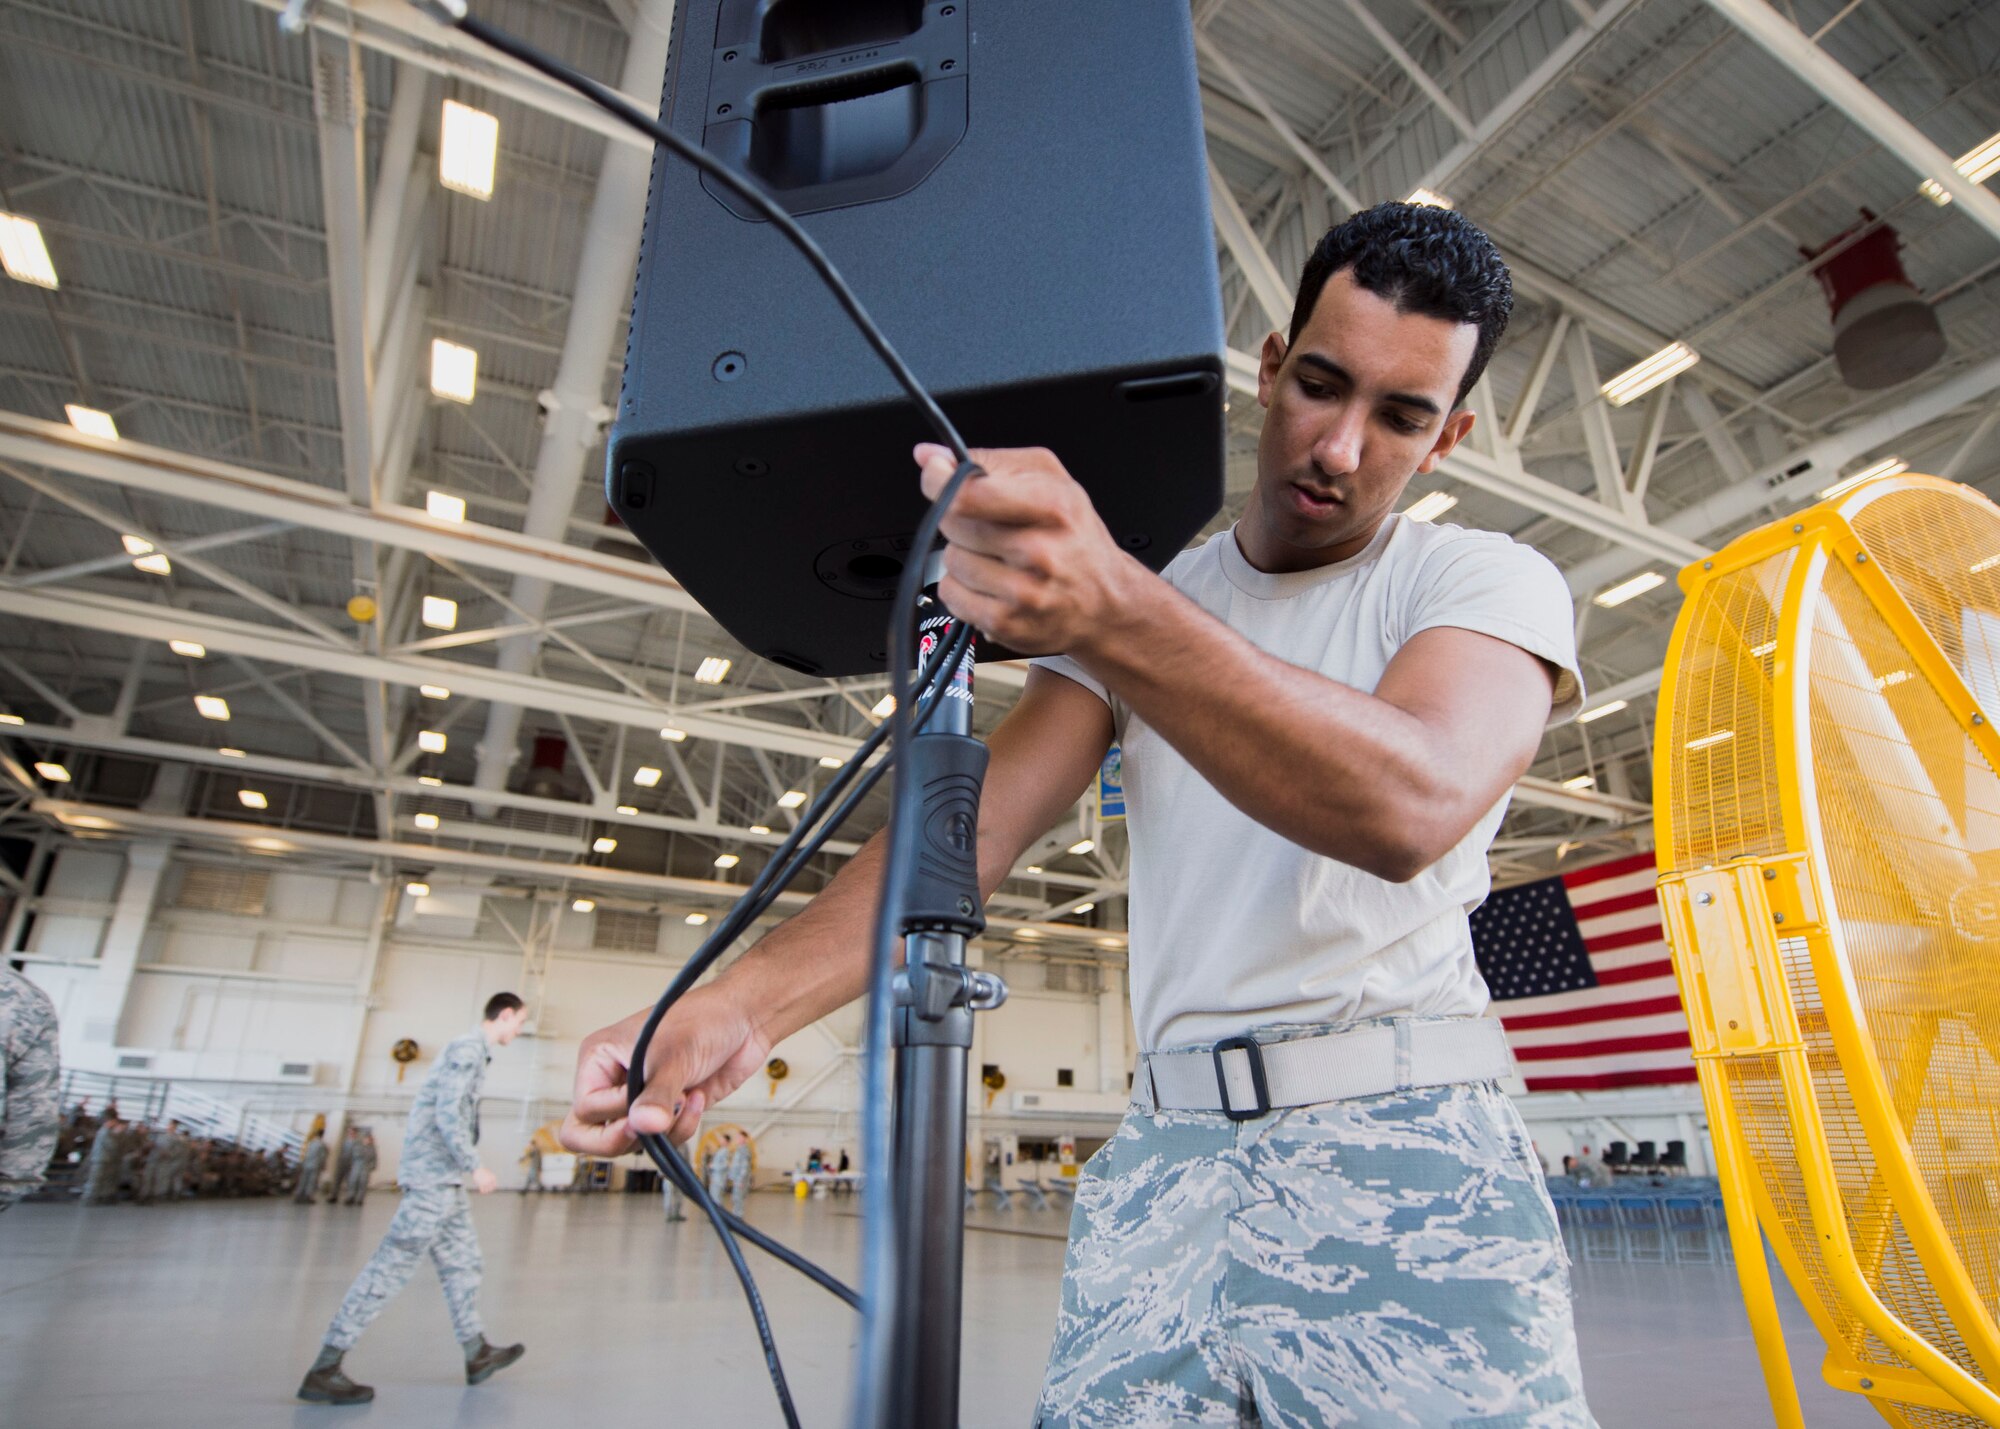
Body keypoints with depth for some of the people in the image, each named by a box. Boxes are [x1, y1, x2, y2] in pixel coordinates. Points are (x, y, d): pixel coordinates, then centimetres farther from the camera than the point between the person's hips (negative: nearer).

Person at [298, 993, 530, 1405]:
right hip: (434, 1175, -10)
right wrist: (475, 1167, -16)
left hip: (444, 1180, 10)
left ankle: (477, 1354, 22)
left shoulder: (471, 1050, 16)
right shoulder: (468, 1049, -13)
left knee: (462, 1262, 14)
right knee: (392, 1264, -7)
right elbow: (448, 1112, -21)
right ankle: (324, 1370, -1)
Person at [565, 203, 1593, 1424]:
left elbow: (1414, 806, -23)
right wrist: (748, 1004, -19)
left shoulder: (1488, 582, 0)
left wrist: (1114, 613, -38)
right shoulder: (1130, 596, 10)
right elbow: (978, 820, -3)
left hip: (1401, 1142, -2)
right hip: (1166, 1154, 3)